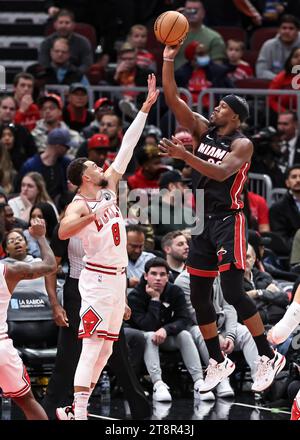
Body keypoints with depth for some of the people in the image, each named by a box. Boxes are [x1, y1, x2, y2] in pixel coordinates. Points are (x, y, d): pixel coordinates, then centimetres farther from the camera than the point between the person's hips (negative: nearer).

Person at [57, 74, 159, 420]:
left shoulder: (109, 188, 10)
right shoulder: (78, 206, -13)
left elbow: (127, 146, 10)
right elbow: (62, 232, -34)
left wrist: (147, 106, 9)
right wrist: (92, 216, -48)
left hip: (118, 278, 9)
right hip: (97, 279, -9)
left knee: (105, 349, 9)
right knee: (91, 347, -16)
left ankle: (81, 406, 14)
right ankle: (78, 414, -22)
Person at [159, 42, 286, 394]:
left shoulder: (242, 144, -11)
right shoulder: (203, 130, 8)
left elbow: (221, 172, -27)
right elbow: (173, 99, 2)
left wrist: (184, 155, -35)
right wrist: (168, 61, -7)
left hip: (228, 220, -7)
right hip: (203, 220, 7)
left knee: (233, 293, -13)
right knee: (198, 296, 8)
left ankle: (269, 357, -2)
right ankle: (218, 362, 19)